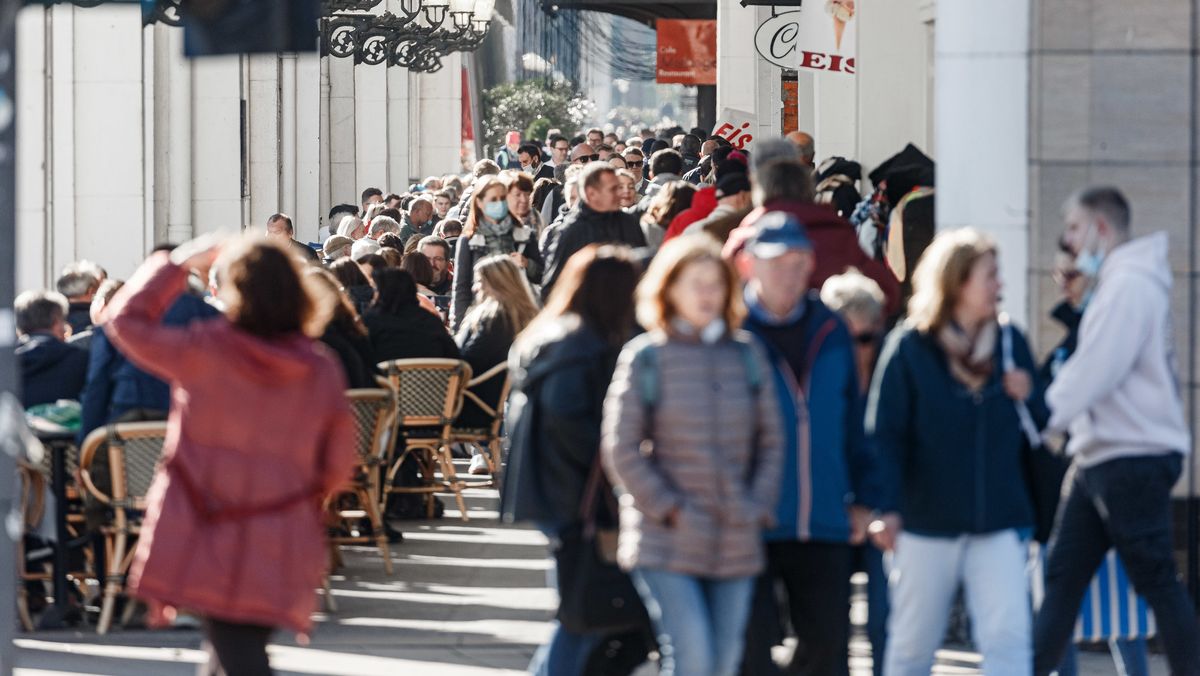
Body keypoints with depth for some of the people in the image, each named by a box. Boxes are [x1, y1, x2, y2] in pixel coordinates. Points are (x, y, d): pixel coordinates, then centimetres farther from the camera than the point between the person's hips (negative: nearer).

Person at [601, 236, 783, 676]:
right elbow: (620, 450, -3)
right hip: (666, 543, -4)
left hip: (737, 544, 4)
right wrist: (668, 509, -8)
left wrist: (759, 506, 1)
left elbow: (771, 440, 13)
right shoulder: (645, 358, -2)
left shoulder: (747, 355, 8)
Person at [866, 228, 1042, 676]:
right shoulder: (910, 348, -6)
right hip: (927, 521, -2)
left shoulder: (1010, 342, 5)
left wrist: (1029, 397, -10)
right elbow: (886, 434, -9)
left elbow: (1042, 424, 13)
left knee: (1008, 637, -11)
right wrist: (888, 509, -18)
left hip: (998, 521, 2)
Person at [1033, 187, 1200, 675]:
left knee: (1156, 581, -4)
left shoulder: (1129, 285, -14)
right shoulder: (1110, 284, 17)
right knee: (1062, 575, 7)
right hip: (1101, 458, 10)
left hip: (1134, 456, -10)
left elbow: (1092, 373, -19)